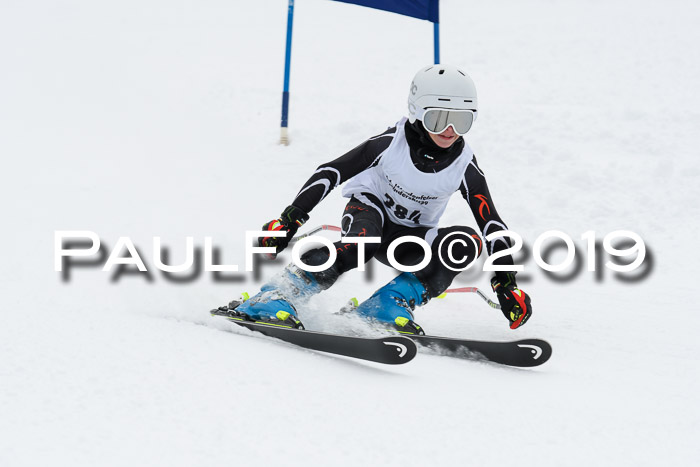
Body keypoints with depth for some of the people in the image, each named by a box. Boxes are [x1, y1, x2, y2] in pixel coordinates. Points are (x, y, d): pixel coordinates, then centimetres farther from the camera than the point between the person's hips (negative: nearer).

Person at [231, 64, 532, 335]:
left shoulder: (464, 167, -15)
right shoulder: (392, 143, -22)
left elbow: (492, 224, -12)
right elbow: (329, 173, -19)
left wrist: (506, 284, -18)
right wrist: (290, 219, -24)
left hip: (408, 238, 3)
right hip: (368, 210, -3)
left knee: (467, 243, -25)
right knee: (362, 242, -39)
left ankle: (388, 307, -25)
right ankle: (275, 299, -40)